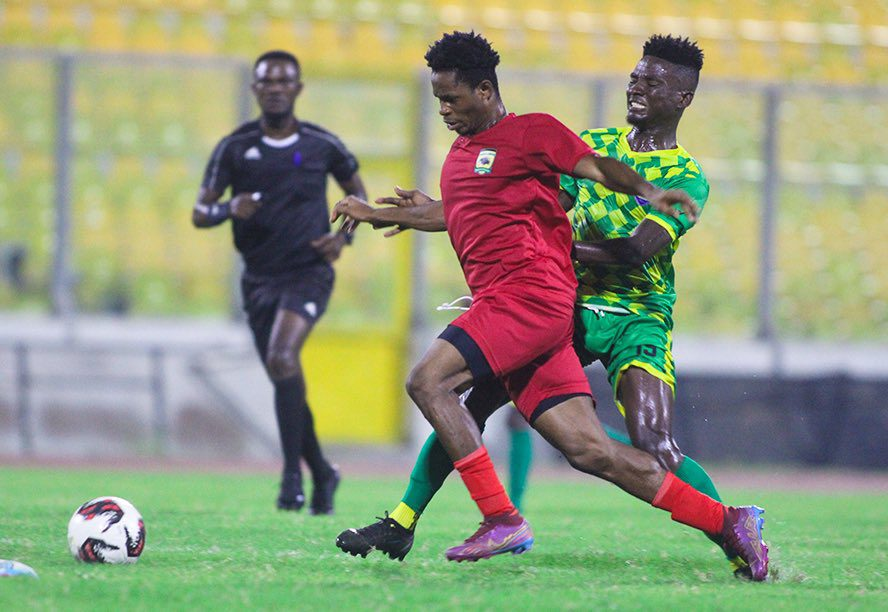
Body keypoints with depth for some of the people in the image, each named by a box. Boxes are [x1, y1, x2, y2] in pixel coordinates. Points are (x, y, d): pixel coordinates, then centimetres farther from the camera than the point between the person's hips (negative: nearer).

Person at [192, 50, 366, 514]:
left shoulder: (322, 145, 0)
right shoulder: (234, 148, 1)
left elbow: (357, 192, 16)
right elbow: (200, 213, 1)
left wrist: (343, 236, -2)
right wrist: (229, 210, -21)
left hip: (309, 272, -3)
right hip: (260, 279, 3)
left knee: (282, 356, -26)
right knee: (285, 382, 8)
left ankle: (293, 475, -23)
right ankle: (321, 474, 29)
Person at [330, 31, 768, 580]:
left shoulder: (531, 131, 2)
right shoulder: (459, 153, 26)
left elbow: (594, 165, -9)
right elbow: (454, 214, 43)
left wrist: (646, 192, -29)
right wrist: (372, 215, 55)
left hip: (532, 291, -8)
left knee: (428, 381, -19)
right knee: (588, 449, -3)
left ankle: (503, 521, -18)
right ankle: (727, 522, -1)